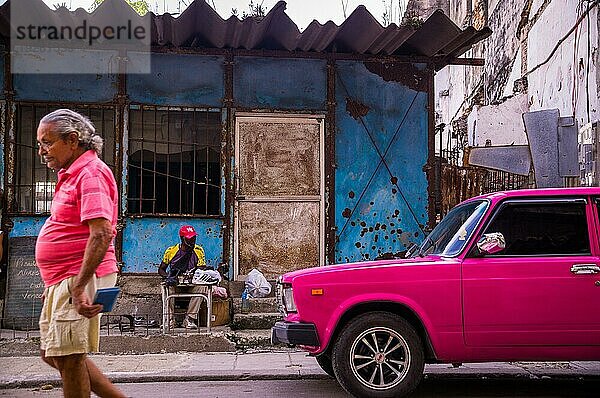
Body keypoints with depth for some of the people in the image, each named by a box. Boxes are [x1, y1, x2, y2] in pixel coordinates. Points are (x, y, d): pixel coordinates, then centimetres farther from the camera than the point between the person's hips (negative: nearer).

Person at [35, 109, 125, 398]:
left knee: (68, 358, -5)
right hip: (63, 281, 11)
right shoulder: (71, 175, 18)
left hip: (81, 278, -11)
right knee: (53, 354, 15)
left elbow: (102, 234, -26)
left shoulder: (91, 173, -14)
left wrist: (78, 287, -29)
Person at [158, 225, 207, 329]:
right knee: (167, 286, -34)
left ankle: (189, 319, -27)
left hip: (191, 286, 0)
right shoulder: (171, 251, -4)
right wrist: (168, 277, -19)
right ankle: (170, 319, -22)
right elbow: (161, 270, 4)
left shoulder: (199, 251, -2)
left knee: (201, 287, -32)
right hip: (175, 285, 0)